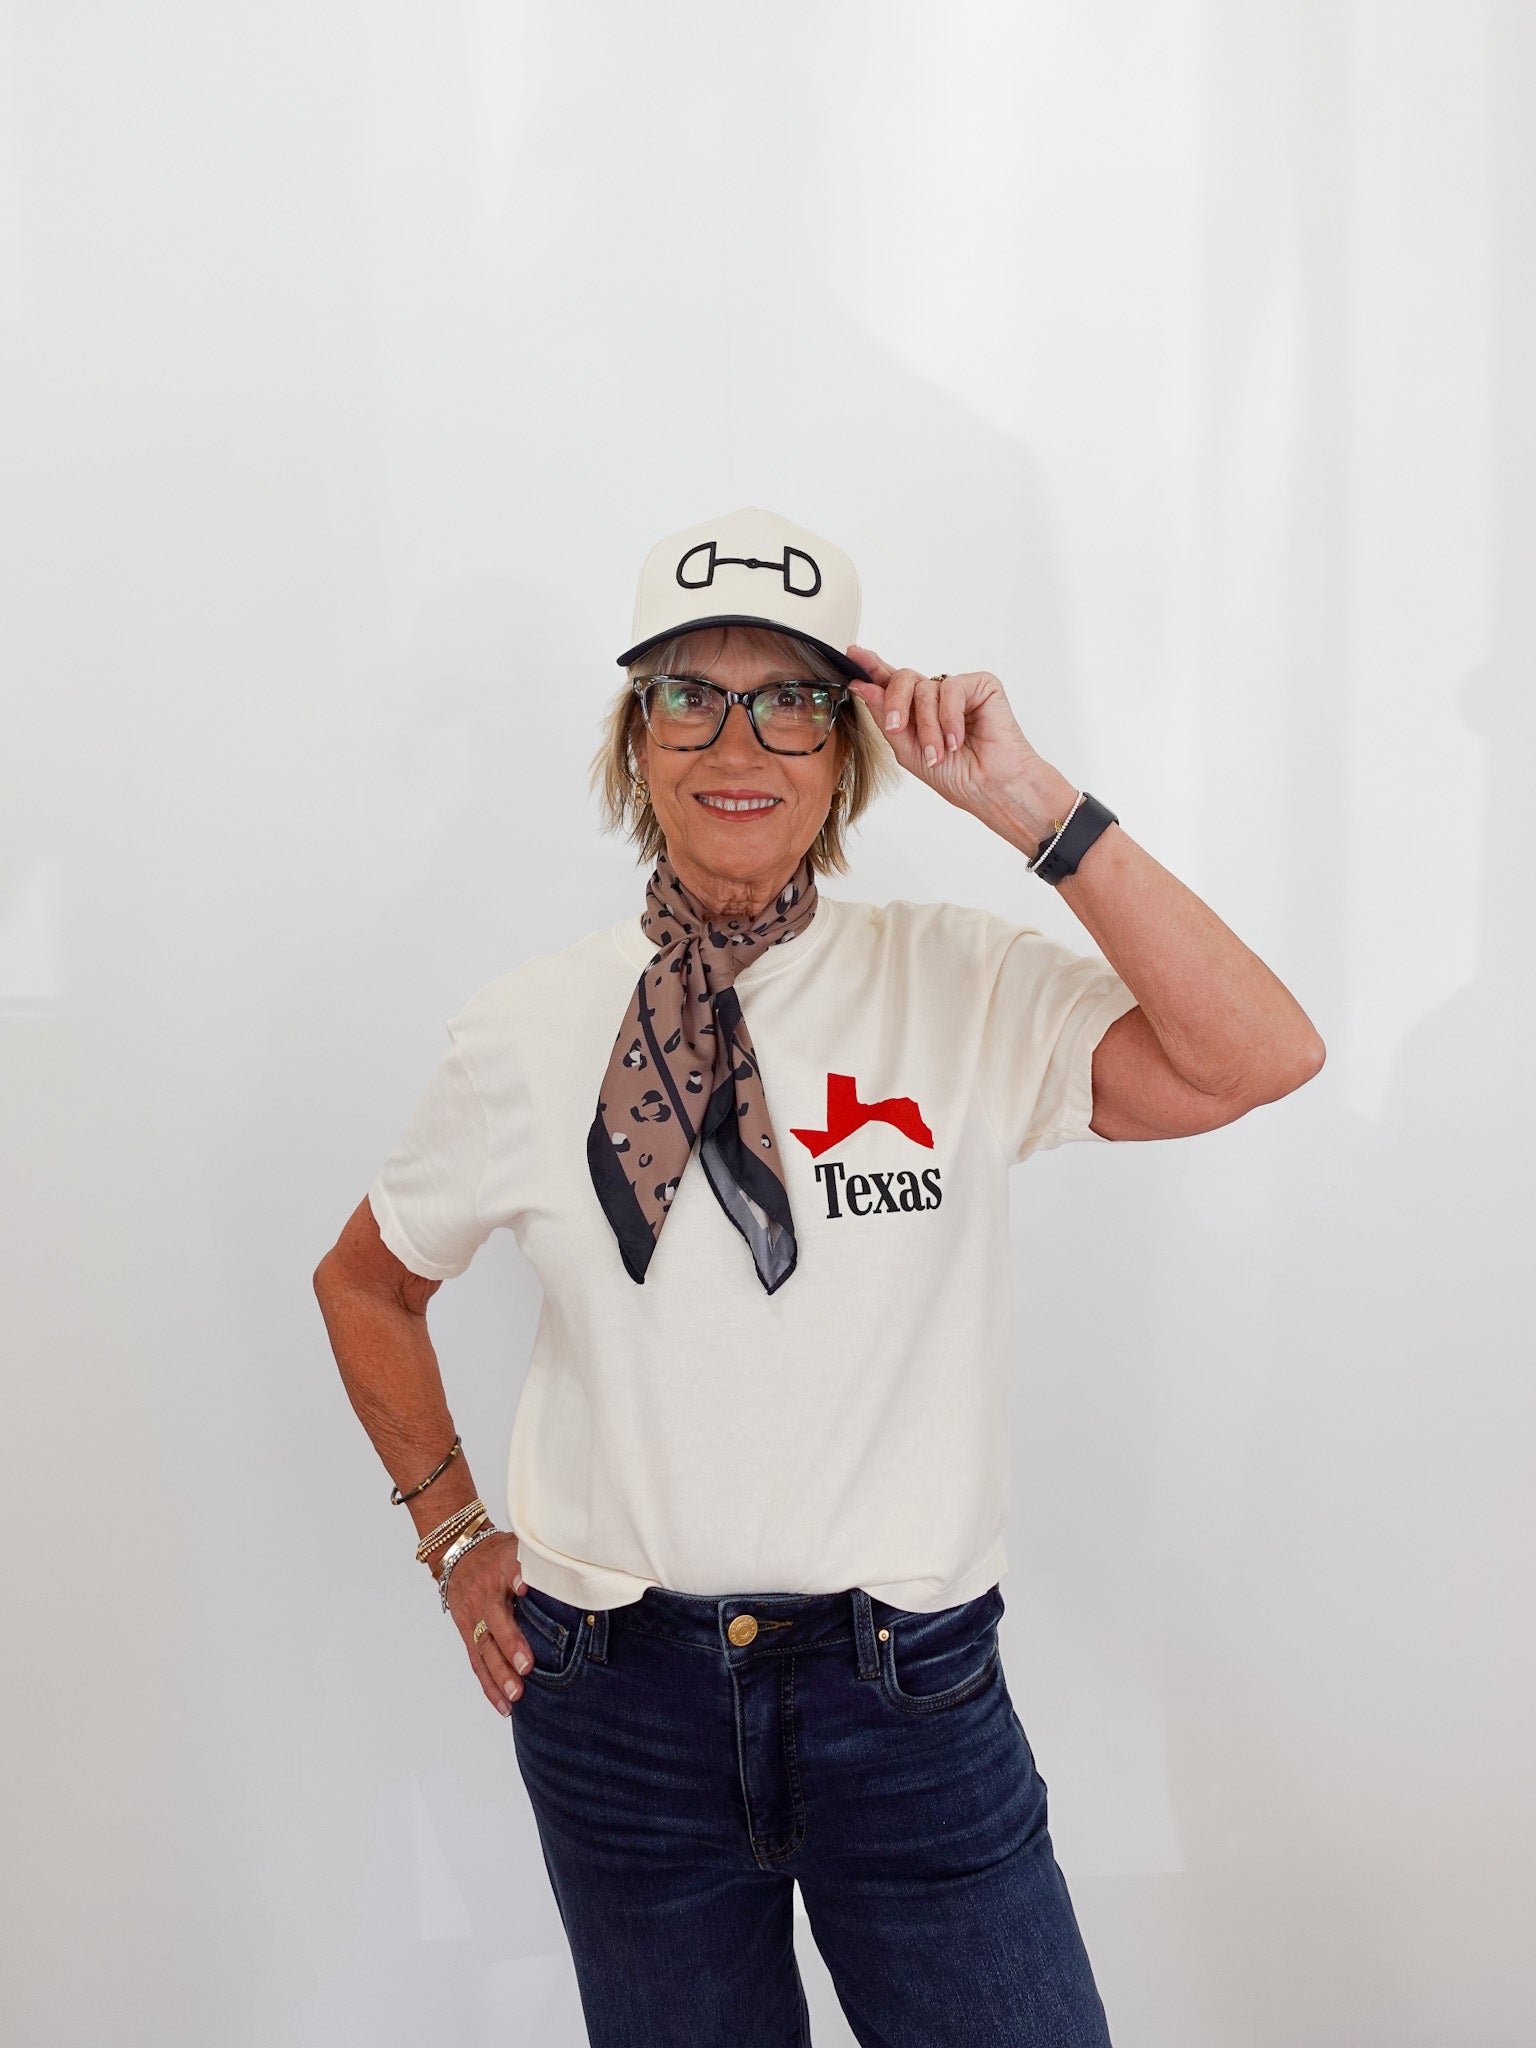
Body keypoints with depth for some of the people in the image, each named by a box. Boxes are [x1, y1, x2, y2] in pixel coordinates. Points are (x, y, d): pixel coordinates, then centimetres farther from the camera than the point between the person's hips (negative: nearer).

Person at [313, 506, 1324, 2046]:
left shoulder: (962, 988, -8)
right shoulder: (527, 1030, -4)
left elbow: (1257, 1058, -23)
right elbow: (365, 1284, 11)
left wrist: (1027, 802, -22)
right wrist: (454, 1535, 7)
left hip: (909, 1691, -1)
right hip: (618, 1699, 2)